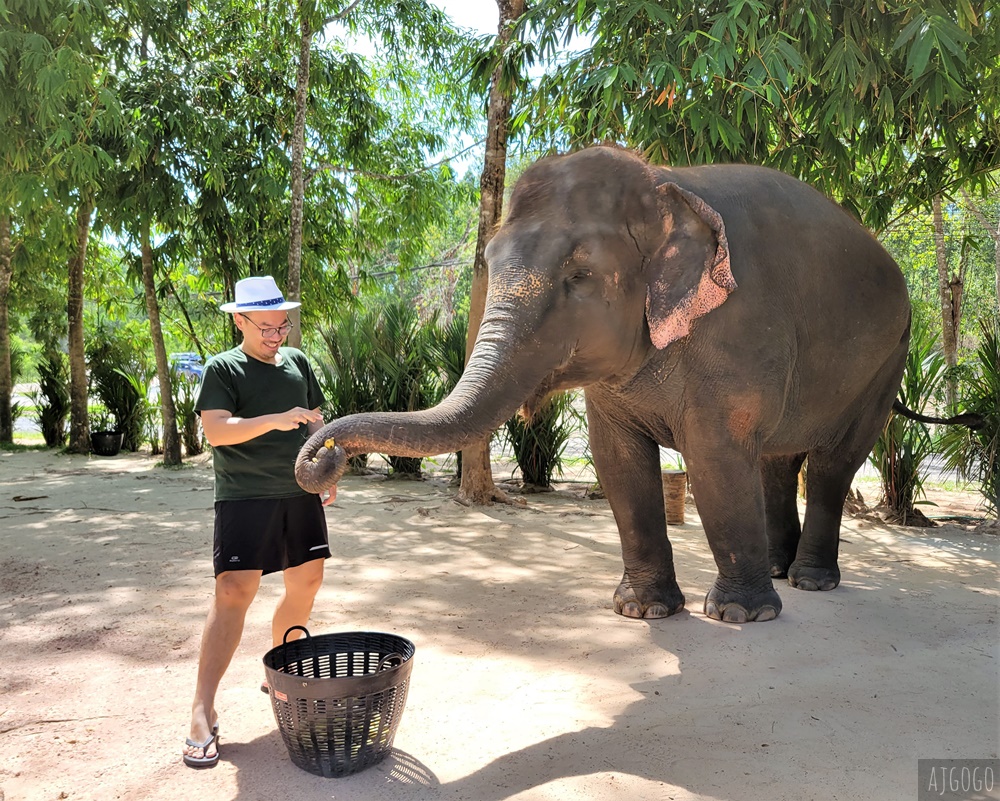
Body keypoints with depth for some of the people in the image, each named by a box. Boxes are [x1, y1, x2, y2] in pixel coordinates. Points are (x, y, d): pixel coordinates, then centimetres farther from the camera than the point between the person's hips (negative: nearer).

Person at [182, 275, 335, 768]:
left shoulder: (298, 362, 12)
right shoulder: (223, 368, -4)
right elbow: (216, 431, -16)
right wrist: (275, 420, -26)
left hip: (300, 491, 6)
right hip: (245, 497, -6)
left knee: (306, 581, 11)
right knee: (234, 591, -14)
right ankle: (202, 712, -7)